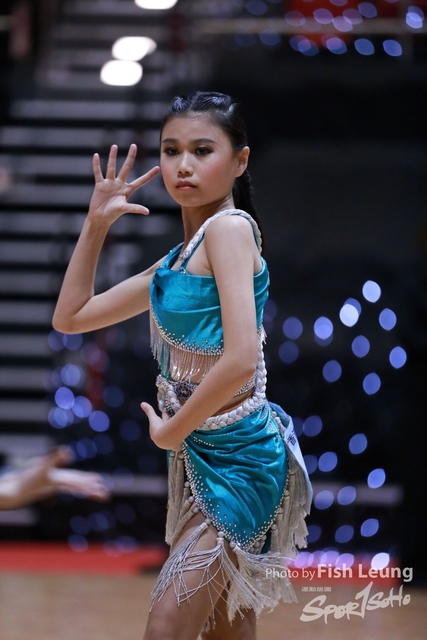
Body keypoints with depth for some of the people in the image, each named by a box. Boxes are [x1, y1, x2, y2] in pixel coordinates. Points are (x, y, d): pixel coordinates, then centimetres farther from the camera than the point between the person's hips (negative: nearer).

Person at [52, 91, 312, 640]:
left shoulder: (230, 228, -15)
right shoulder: (174, 262, 12)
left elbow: (240, 361, -26)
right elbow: (71, 316, 21)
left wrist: (169, 431, -12)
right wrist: (96, 224, 11)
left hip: (237, 455, -9)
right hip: (199, 457, 9)